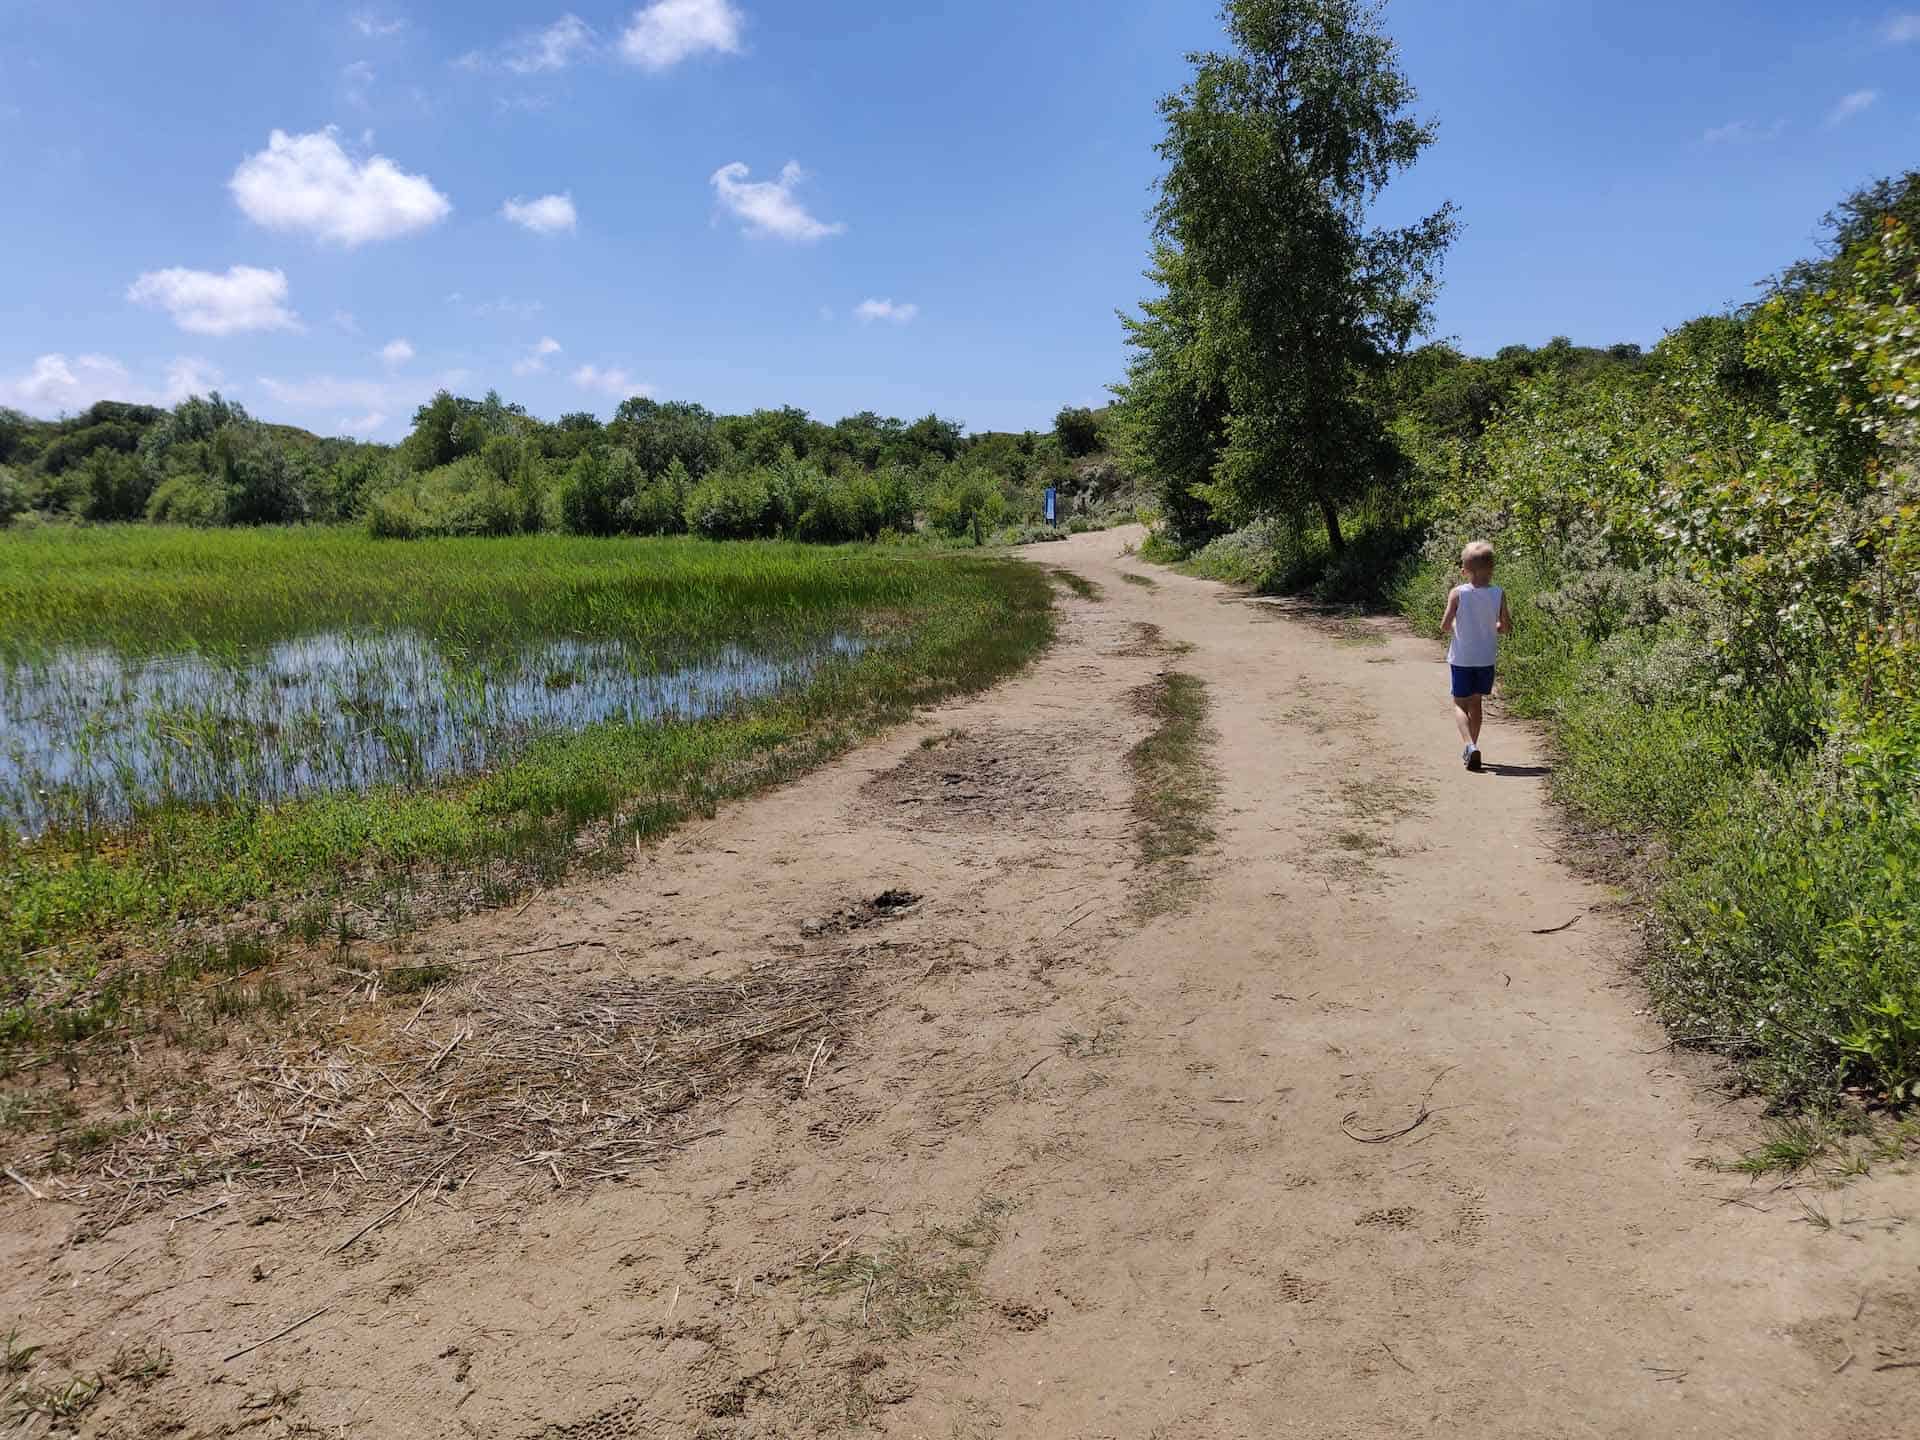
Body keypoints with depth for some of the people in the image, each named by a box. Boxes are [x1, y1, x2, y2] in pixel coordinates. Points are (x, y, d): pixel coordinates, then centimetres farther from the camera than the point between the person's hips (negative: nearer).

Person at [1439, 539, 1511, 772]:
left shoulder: (1457, 593, -12)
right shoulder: (1498, 594, -7)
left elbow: (1445, 626, -12)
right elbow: (1507, 627, -1)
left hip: (1461, 658, -2)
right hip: (1486, 658, 3)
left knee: (1460, 703, 5)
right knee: (1476, 702, 17)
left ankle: (1469, 746, -17)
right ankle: (1471, 748, 25)